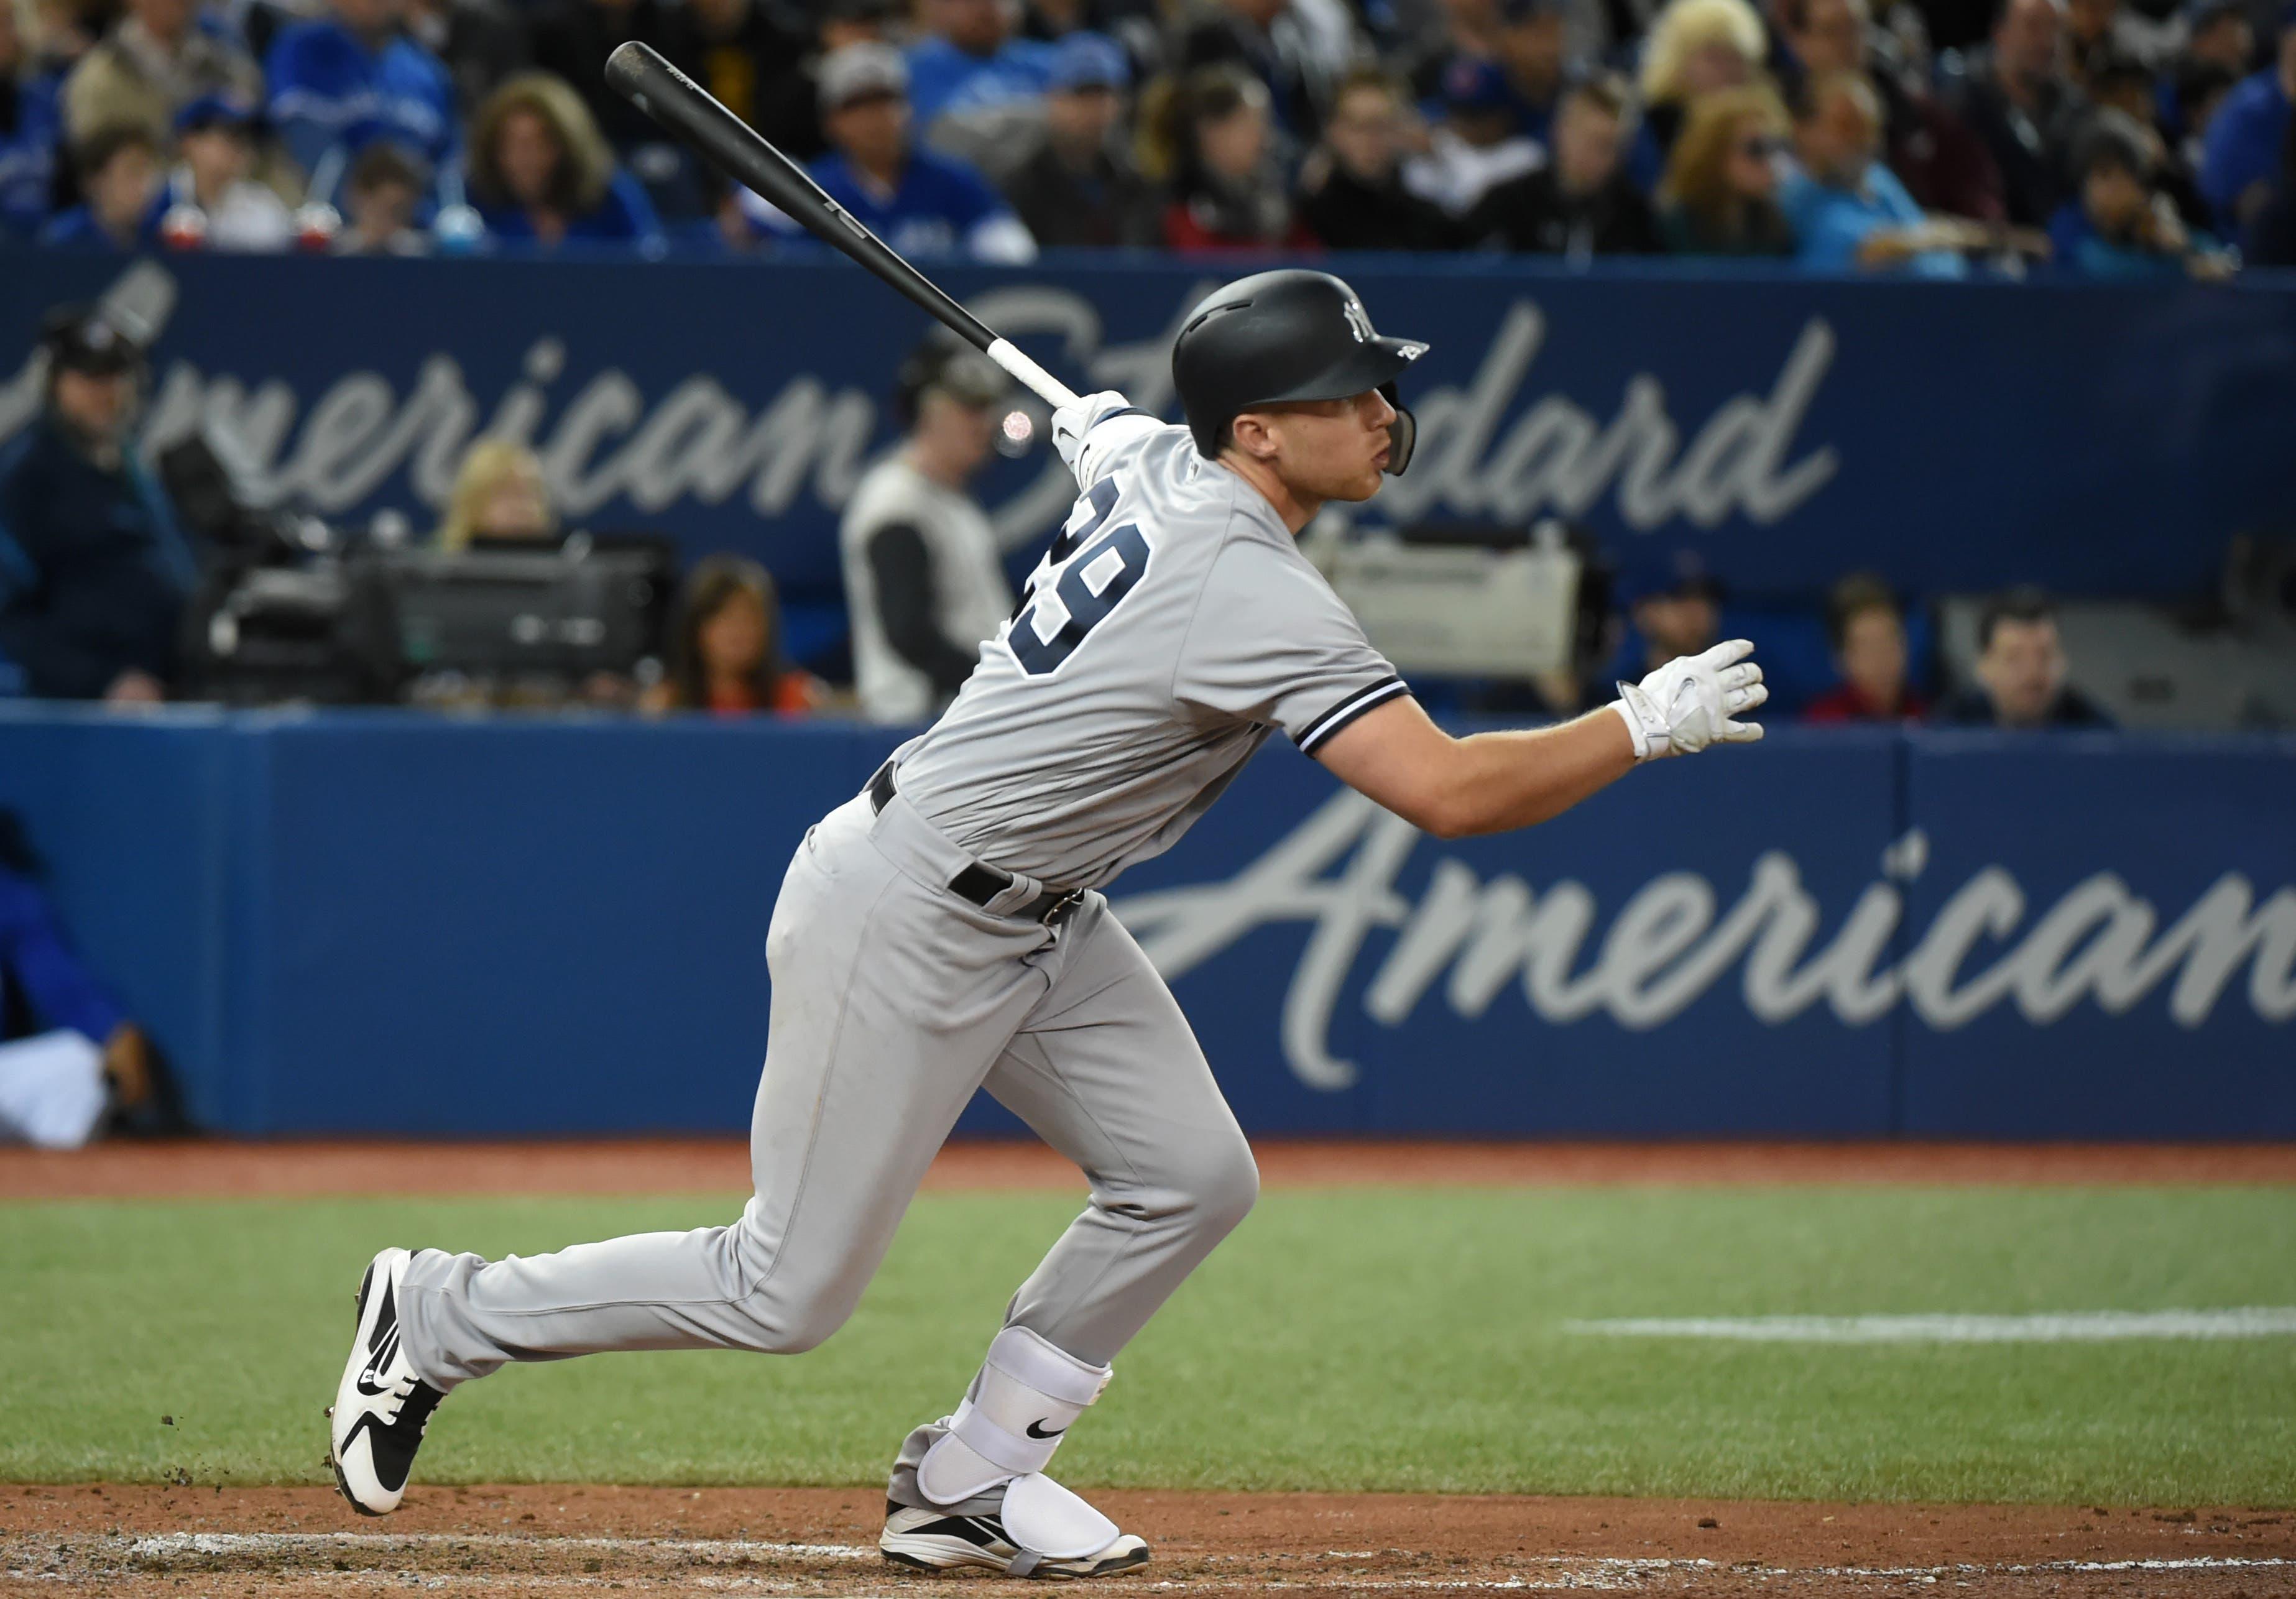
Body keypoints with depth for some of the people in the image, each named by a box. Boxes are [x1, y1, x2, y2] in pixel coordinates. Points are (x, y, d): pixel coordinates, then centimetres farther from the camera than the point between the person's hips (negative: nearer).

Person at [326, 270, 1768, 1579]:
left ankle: (968, 1483, 11)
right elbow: (1449, 793, -32)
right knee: (788, 1295, -2)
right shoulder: (1256, 596, -27)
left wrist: (1077, 414, 46)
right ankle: (438, 1318, 16)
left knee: (1191, 1177, -1)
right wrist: (1649, 725, -23)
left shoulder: (1150, 461, -1)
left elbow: (1094, 425, 25)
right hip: (902, 919, -10)